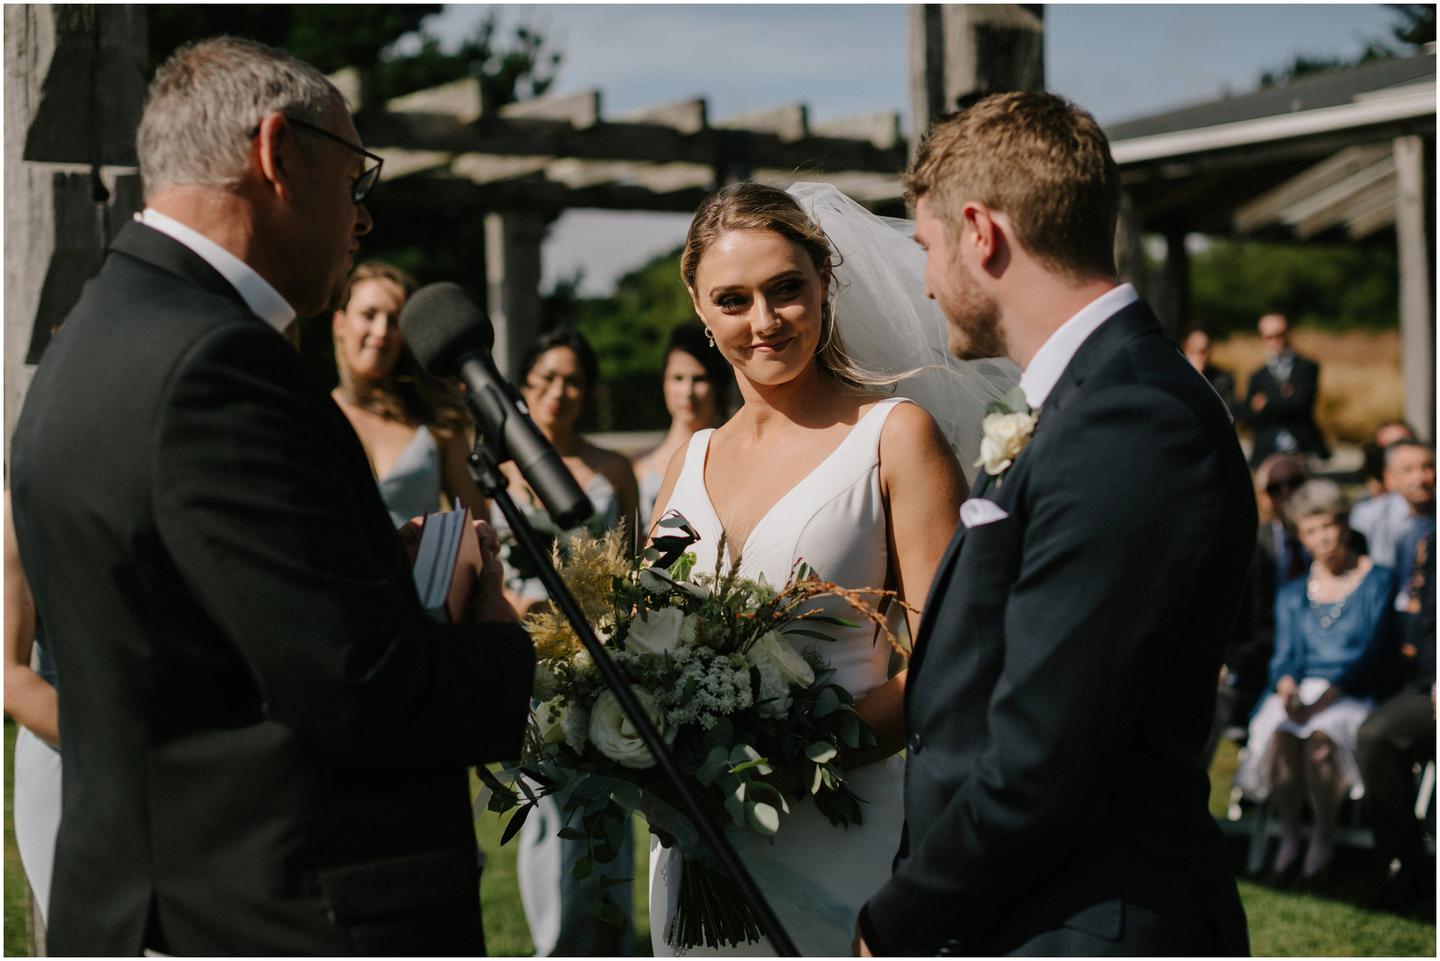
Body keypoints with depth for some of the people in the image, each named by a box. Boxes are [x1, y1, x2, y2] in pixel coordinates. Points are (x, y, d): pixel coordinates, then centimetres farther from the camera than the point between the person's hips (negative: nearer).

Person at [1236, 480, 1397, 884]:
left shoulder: (1378, 581, 6)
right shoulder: (1292, 594, 19)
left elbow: (1375, 652, -5)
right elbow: (1284, 657, 11)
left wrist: (1327, 696, -18)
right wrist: (1288, 689, -14)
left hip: (1353, 695, -3)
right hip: (1300, 694, 3)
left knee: (1319, 737, -35)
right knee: (1281, 736, -31)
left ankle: (1323, 839, -18)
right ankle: (1289, 837, -18)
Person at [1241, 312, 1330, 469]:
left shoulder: (1307, 368, 10)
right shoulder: (1258, 377, 15)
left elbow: (1301, 403, -5)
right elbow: (1246, 416, 1)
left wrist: (1266, 405, 0)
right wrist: (1283, 402, -8)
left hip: (1305, 450, -1)